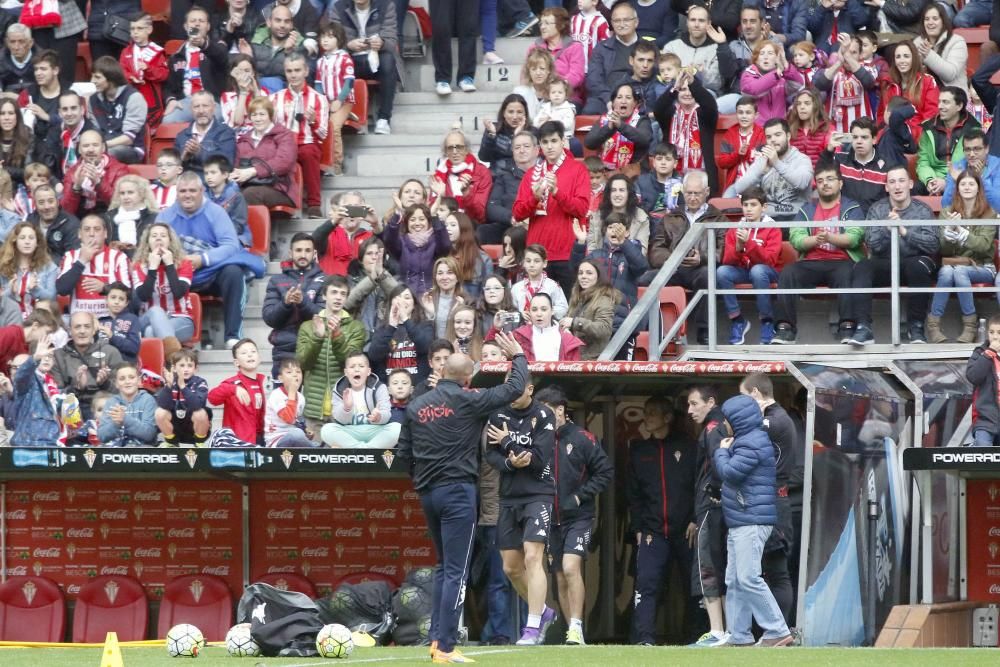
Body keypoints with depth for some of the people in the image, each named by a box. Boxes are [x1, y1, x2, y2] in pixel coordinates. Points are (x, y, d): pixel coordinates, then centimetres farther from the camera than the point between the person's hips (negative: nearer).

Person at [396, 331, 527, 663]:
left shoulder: (416, 405, 6)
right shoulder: (467, 401, -10)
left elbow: (403, 451, 10)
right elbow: (515, 388, -5)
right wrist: (518, 356, 12)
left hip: (428, 493, 6)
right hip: (458, 491, -6)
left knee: (444, 566, 19)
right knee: (456, 571, -5)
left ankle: (436, 638, 16)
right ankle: (446, 647, -10)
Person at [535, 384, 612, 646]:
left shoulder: (582, 439, -7)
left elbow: (606, 472, -6)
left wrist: (580, 495, -11)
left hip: (578, 518, -5)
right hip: (551, 519, 5)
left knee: (570, 568, -21)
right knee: (561, 578, 8)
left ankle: (576, 627, -19)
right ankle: (574, 634, 16)